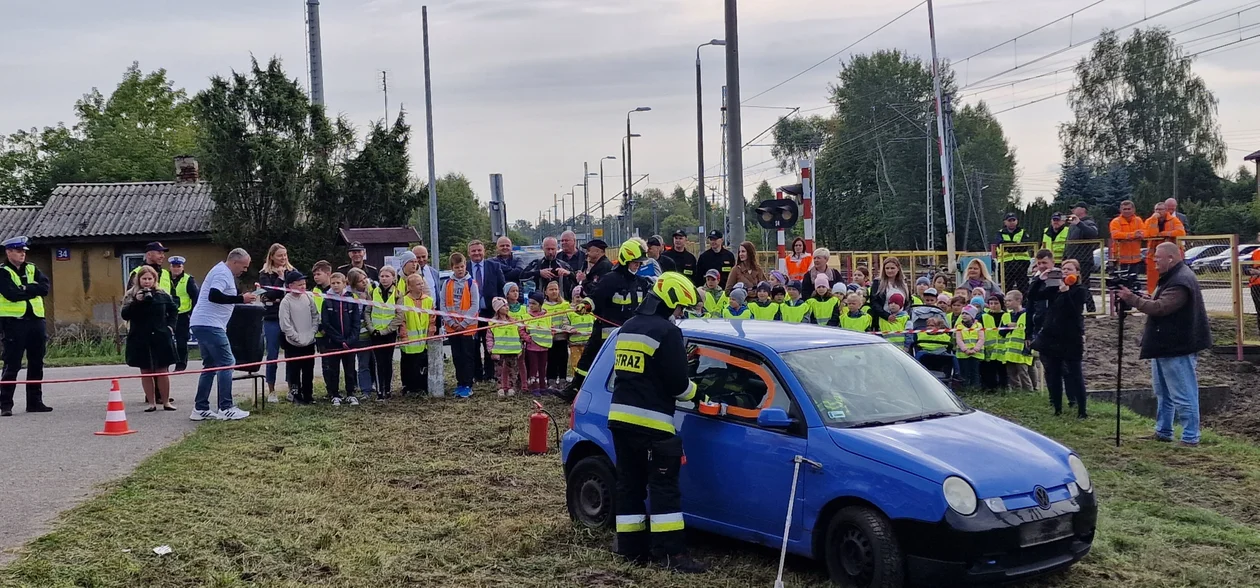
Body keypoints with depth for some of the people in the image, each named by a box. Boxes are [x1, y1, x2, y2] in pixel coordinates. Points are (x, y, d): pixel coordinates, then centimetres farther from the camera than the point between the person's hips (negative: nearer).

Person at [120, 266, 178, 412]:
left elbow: (173, 310, 18)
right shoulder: (131, 296, 1)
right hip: (140, 339, 0)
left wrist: (171, 325, 5)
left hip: (160, 338, 0)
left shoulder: (162, 295, 5)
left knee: (162, 371, 2)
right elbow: (124, 315, -10)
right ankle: (151, 403, 11)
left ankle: (166, 402, 11)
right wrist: (136, 301, -22)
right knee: (146, 371, 5)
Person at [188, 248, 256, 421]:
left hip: (201, 324, 11)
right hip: (209, 325, -11)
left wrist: (245, 297, 17)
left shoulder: (223, 272, 21)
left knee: (210, 366, 13)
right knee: (226, 363, -8)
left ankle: (200, 409, 14)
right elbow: (214, 296, -26)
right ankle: (226, 409, -7)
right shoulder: (222, 273, -12)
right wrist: (241, 299, -23)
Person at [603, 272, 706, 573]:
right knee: (664, 487, -5)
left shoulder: (628, 328, 16)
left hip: (620, 414, 8)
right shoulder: (667, 331, -11)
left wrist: (679, 358, 20)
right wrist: (697, 392, 7)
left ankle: (632, 548, 13)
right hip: (650, 421, -8)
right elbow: (677, 384, -13)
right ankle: (672, 553, -7)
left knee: (629, 484, 11)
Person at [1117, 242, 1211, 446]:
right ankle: (1163, 432, 29)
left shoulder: (1181, 282, -21)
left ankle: (1190, 438, -1)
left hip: (1177, 348, -12)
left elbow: (1160, 308, -27)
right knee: (1163, 393, 19)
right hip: (1165, 345, 12)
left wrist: (1132, 299, -19)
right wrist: (1145, 299, 4)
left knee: (1183, 395, -6)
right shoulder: (1171, 277, 15)